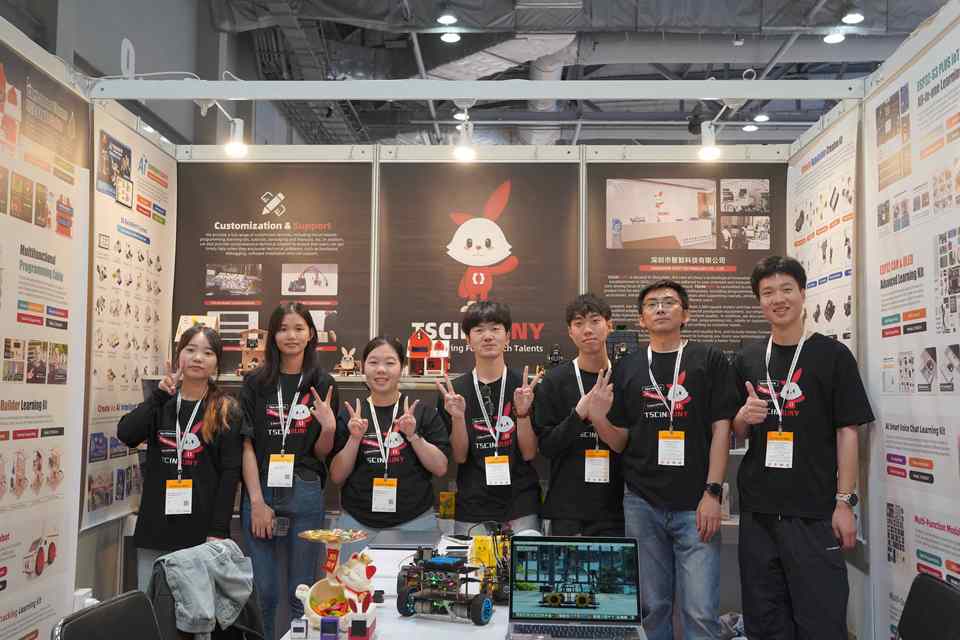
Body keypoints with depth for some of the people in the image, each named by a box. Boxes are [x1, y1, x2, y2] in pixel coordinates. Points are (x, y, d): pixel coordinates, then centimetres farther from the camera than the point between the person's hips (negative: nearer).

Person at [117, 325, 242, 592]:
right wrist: (160, 395, -12)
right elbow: (125, 435, -7)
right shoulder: (160, 403, 11)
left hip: (201, 527, -3)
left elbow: (230, 472, -6)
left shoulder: (227, 411, 0)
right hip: (156, 524, 3)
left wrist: (218, 531, -12)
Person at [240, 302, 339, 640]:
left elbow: (321, 453, 6)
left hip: (305, 494, 0)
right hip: (260, 491, 0)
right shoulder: (255, 382, 3)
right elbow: (247, 445, -1)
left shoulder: (322, 384, 4)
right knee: (263, 591, 5)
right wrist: (257, 501, -8)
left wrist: (328, 426, -15)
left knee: (301, 592, 7)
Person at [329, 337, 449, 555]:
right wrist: (354, 439, -10)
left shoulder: (423, 412, 3)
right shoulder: (349, 415, 6)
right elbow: (337, 476, 4)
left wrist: (413, 436, -13)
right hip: (358, 523, 1)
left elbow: (440, 468, -1)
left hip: (414, 522, -1)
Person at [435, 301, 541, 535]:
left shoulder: (526, 387, 0)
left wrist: (522, 412, -16)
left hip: (521, 508, 0)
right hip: (471, 509, 0)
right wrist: (457, 417, -16)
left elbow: (529, 453, -2)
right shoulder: (454, 390, 2)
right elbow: (459, 456, -1)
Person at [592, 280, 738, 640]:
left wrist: (713, 492, -8)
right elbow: (620, 442, 11)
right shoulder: (627, 369, 10)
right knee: (651, 607, 10)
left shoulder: (709, 360, 4)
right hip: (642, 504, 2)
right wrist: (598, 417, -9)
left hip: (695, 505, -2)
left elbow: (721, 429, 0)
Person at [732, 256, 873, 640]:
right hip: (757, 508, 4)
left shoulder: (832, 355, -1)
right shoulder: (747, 359, 9)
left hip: (814, 511, -3)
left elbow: (847, 432, -3)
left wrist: (844, 501, -8)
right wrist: (744, 416, -8)